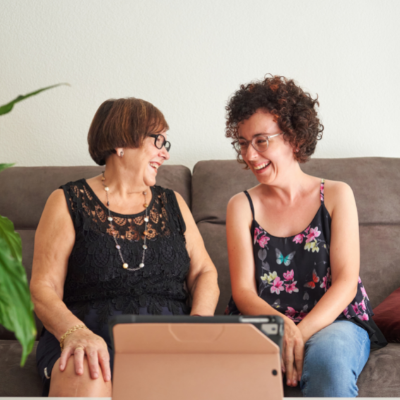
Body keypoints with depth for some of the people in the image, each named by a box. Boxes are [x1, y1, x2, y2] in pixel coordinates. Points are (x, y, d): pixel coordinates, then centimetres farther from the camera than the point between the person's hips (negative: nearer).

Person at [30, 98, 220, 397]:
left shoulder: (172, 203, 21)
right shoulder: (70, 202, 8)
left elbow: (204, 272, 16)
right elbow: (44, 288, -1)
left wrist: (200, 321, -7)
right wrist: (75, 333, -22)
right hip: (93, 328, -3)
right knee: (85, 382, -38)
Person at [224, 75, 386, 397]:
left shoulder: (336, 196, 7)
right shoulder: (242, 206, 10)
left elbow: (346, 282, -2)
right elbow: (243, 290, 1)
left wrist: (300, 333, -19)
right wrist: (282, 326, -21)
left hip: (333, 323, -1)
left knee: (328, 356, -37)